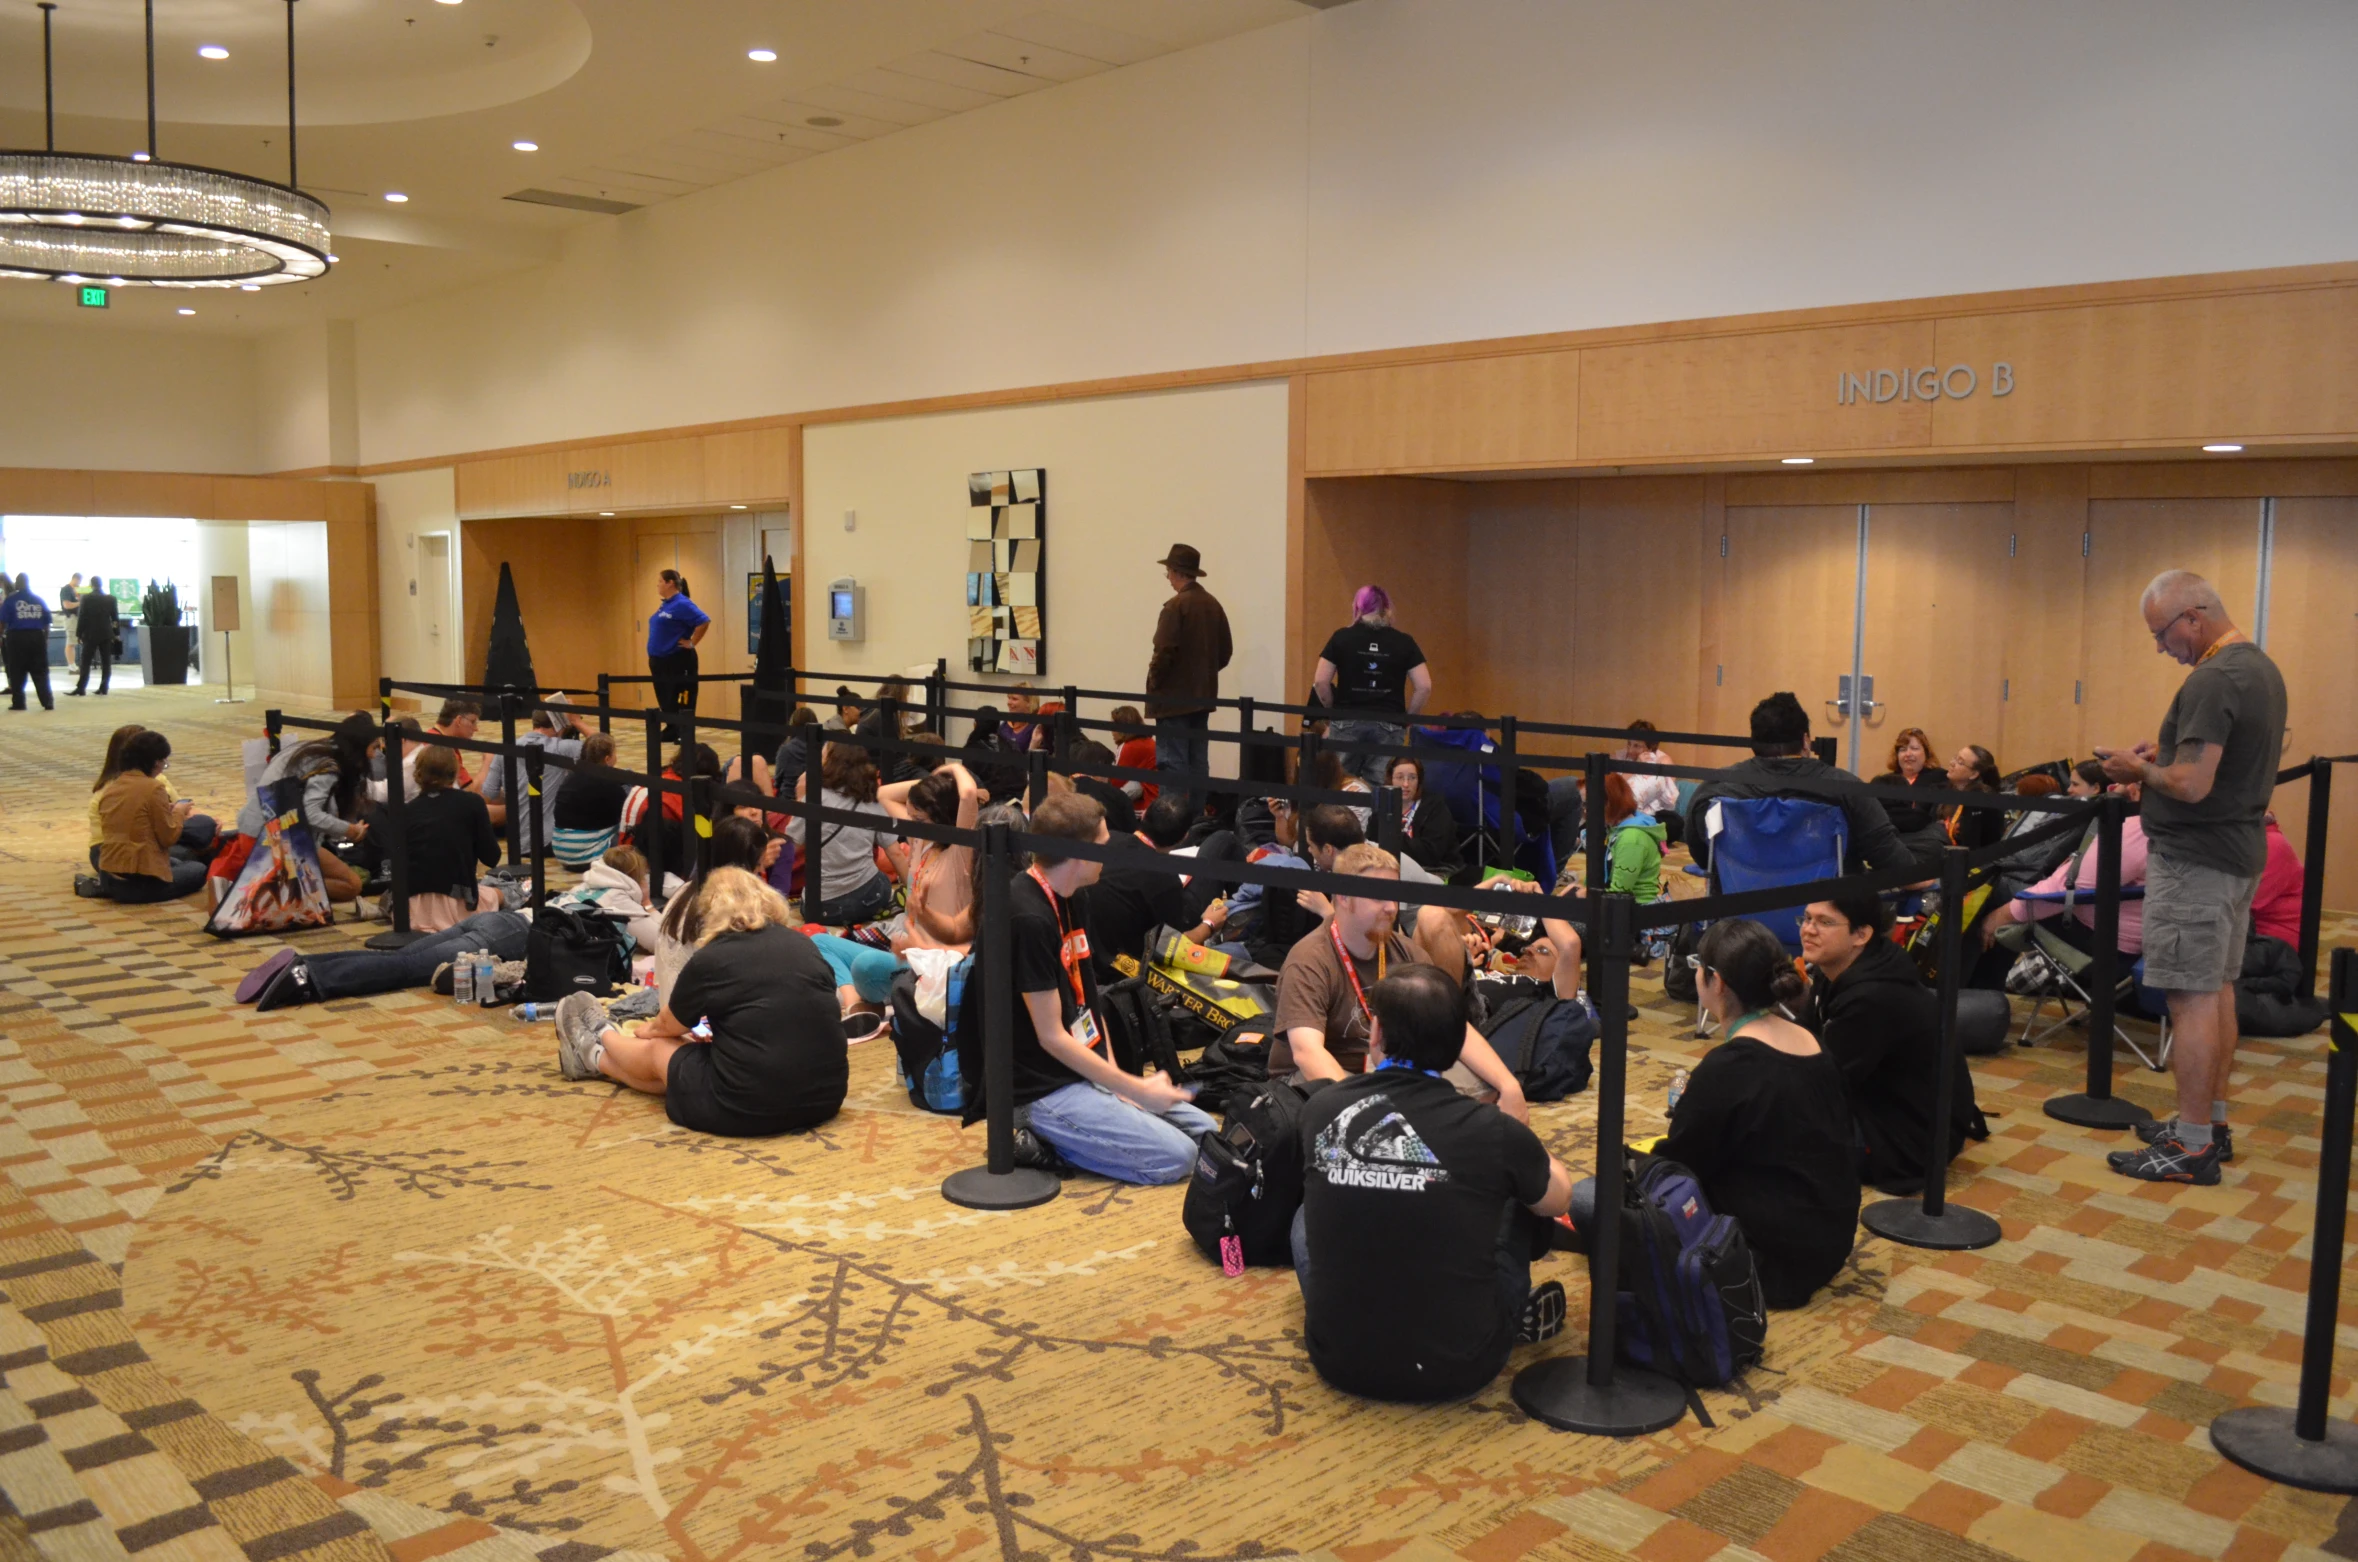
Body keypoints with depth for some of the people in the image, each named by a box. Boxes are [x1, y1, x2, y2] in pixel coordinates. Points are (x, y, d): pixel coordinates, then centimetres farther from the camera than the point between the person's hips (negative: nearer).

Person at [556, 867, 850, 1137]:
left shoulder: (709, 960, -6)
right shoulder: (804, 945, 9)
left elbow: (667, 1026, 15)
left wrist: (647, 1031, 39)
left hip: (747, 1109, -5)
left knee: (657, 1050, 22)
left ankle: (598, 1046, 52)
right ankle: (598, 1055, 50)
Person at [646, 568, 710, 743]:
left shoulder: (682, 604, -16)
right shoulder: (665, 605, 13)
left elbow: (704, 621, -25)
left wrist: (692, 643, -18)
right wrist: (652, 656, 18)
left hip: (678, 661, -10)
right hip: (661, 661, 10)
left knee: (681, 701, -5)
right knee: (665, 700, 14)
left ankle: (685, 735, 0)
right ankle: (672, 731, 23)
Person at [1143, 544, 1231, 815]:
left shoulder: (1176, 605, -15)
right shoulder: (1213, 604, 8)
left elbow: (1164, 652, -18)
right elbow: (1225, 651, 12)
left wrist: (1153, 684, -5)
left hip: (1174, 697, -8)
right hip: (1202, 695, 8)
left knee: (1172, 762, -6)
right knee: (1198, 761, 12)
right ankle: (1196, 814, 16)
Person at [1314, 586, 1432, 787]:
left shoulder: (1342, 637, 2)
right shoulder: (1404, 642, 4)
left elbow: (1320, 682, -1)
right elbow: (1424, 687, -1)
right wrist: (1406, 718, 9)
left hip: (1347, 723, 0)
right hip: (1388, 726, 0)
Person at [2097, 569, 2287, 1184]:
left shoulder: (2213, 681, -21)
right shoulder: (2261, 667, 12)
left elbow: (2191, 784, -27)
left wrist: (2141, 769, -9)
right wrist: (2161, 755, 10)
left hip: (2195, 861, -11)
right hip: (2239, 851, 11)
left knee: (2193, 999, -5)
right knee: (2217, 990, 17)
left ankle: (2193, 1146, -1)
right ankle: (2212, 1122, 27)